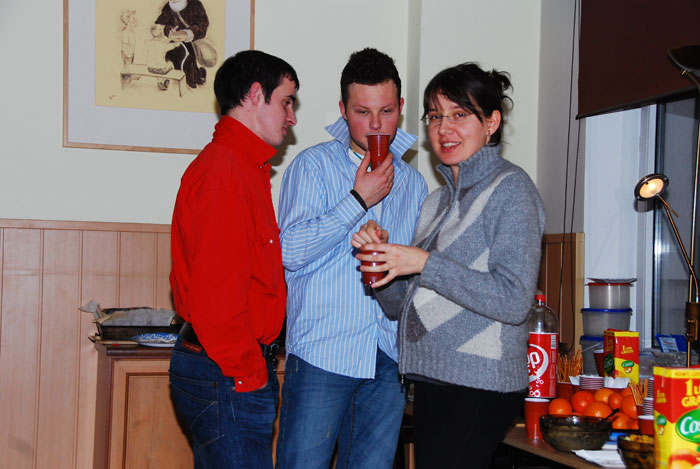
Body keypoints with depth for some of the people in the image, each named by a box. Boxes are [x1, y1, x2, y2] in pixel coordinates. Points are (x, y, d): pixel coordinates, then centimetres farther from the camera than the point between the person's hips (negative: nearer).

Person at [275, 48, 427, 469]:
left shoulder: (413, 182, 15)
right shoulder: (314, 165, 1)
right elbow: (290, 251, -12)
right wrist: (359, 199, -12)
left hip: (389, 360, 4)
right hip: (322, 352, -4)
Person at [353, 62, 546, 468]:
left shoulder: (511, 188, -5)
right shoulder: (439, 201, 18)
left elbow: (513, 300, -17)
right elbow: (402, 305, 17)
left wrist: (424, 263, -18)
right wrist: (380, 254, -1)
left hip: (478, 388, -8)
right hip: (433, 380, 8)